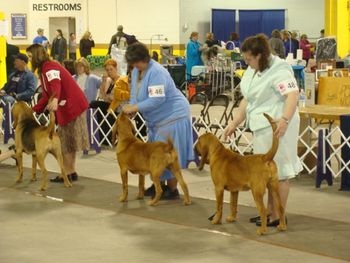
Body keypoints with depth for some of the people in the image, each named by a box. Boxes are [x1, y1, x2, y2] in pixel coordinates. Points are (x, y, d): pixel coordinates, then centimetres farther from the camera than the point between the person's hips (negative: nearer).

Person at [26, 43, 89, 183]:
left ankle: (67, 174, 1)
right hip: (66, 107, 10)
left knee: (66, 143, -4)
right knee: (67, 141, 14)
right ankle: (71, 172, 19)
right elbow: (47, 96, 21)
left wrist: (55, 100, -53)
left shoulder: (49, 67, -14)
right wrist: (33, 110, 18)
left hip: (72, 106, -10)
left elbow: (56, 84, -35)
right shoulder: (43, 70, 17)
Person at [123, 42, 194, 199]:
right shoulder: (136, 71, 4)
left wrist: (135, 107, -28)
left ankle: (172, 190, 3)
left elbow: (157, 99, -31)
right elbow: (135, 93, 10)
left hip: (172, 116, -9)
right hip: (156, 119, 9)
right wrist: (131, 106, -11)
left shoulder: (156, 72, -24)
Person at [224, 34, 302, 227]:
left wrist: (284, 120, -40)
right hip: (262, 128, 10)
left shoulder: (278, 70, -16)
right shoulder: (253, 70, 13)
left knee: (277, 171, -3)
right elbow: (248, 100, 20)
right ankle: (269, 212, 24)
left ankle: (278, 216, 3)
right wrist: (234, 123, 15)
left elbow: (293, 95, -27)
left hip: (277, 127, -9)